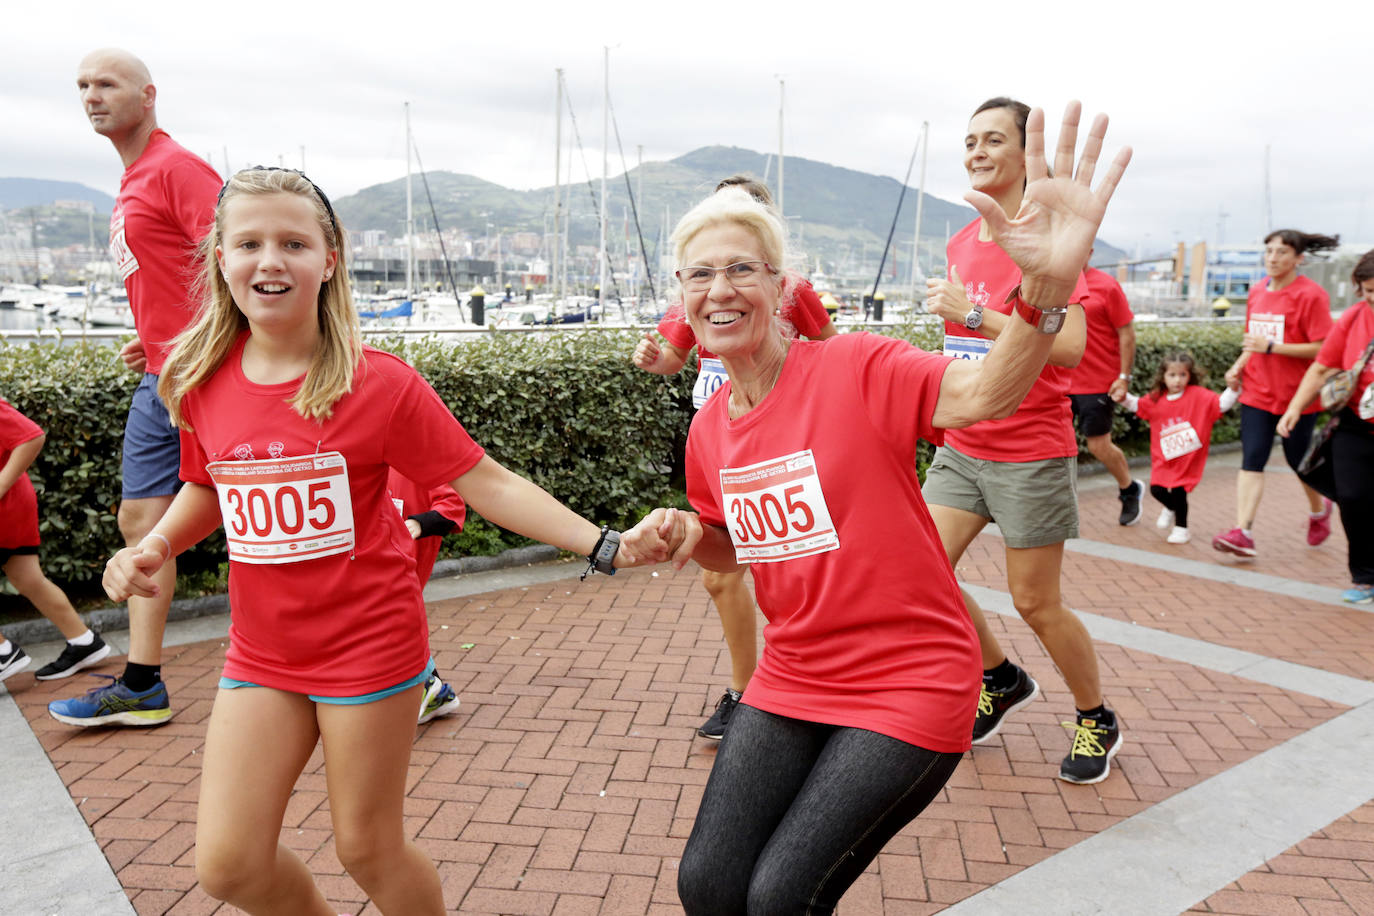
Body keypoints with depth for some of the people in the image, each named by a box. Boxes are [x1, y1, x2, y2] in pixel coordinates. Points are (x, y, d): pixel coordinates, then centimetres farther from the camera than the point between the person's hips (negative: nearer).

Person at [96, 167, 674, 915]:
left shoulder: (377, 383, -15)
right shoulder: (200, 380, -2)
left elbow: (487, 485, -14)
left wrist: (605, 547, -19)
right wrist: (151, 549, -2)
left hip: (370, 647, -4)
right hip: (261, 652, 5)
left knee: (367, 847, 9)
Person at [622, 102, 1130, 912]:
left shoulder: (854, 368, -17)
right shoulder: (710, 430, 3)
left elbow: (984, 393, -35)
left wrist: (1049, 282, -53)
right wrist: (685, 534, -3)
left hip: (911, 687, -6)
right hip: (793, 684, 6)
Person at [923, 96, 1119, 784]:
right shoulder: (961, 242, 9)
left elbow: (1068, 347, -24)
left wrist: (971, 312, -25)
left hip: (1031, 453, -7)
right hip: (961, 445, 7)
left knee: (1035, 603, 3)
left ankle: (1097, 720, 30)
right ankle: (1003, 680, 29)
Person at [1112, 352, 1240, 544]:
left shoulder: (1198, 395, -10)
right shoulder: (1156, 399, 1)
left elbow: (1222, 404, -16)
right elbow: (1137, 405, 17)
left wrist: (1232, 388, -30)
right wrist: (1124, 398, 2)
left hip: (1189, 456, -4)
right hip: (1163, 458, 4)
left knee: (1178, 490, -7)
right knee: (1156, 490, 5)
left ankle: (1181, 529, 15)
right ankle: (1172, 508, 41)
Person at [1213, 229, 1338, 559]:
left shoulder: (1311, 295, -12)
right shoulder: (1257, 292, 8)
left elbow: (1321, 349, -16)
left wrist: (1270, 346, -23)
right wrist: (1238, 366, 4)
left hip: (1297, 395, -4)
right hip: (1257, 391, 5)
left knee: (1298, 458, 11)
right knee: (1252, 460, -7)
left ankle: (1319, 509, 41)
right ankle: (1243, 533, -13)